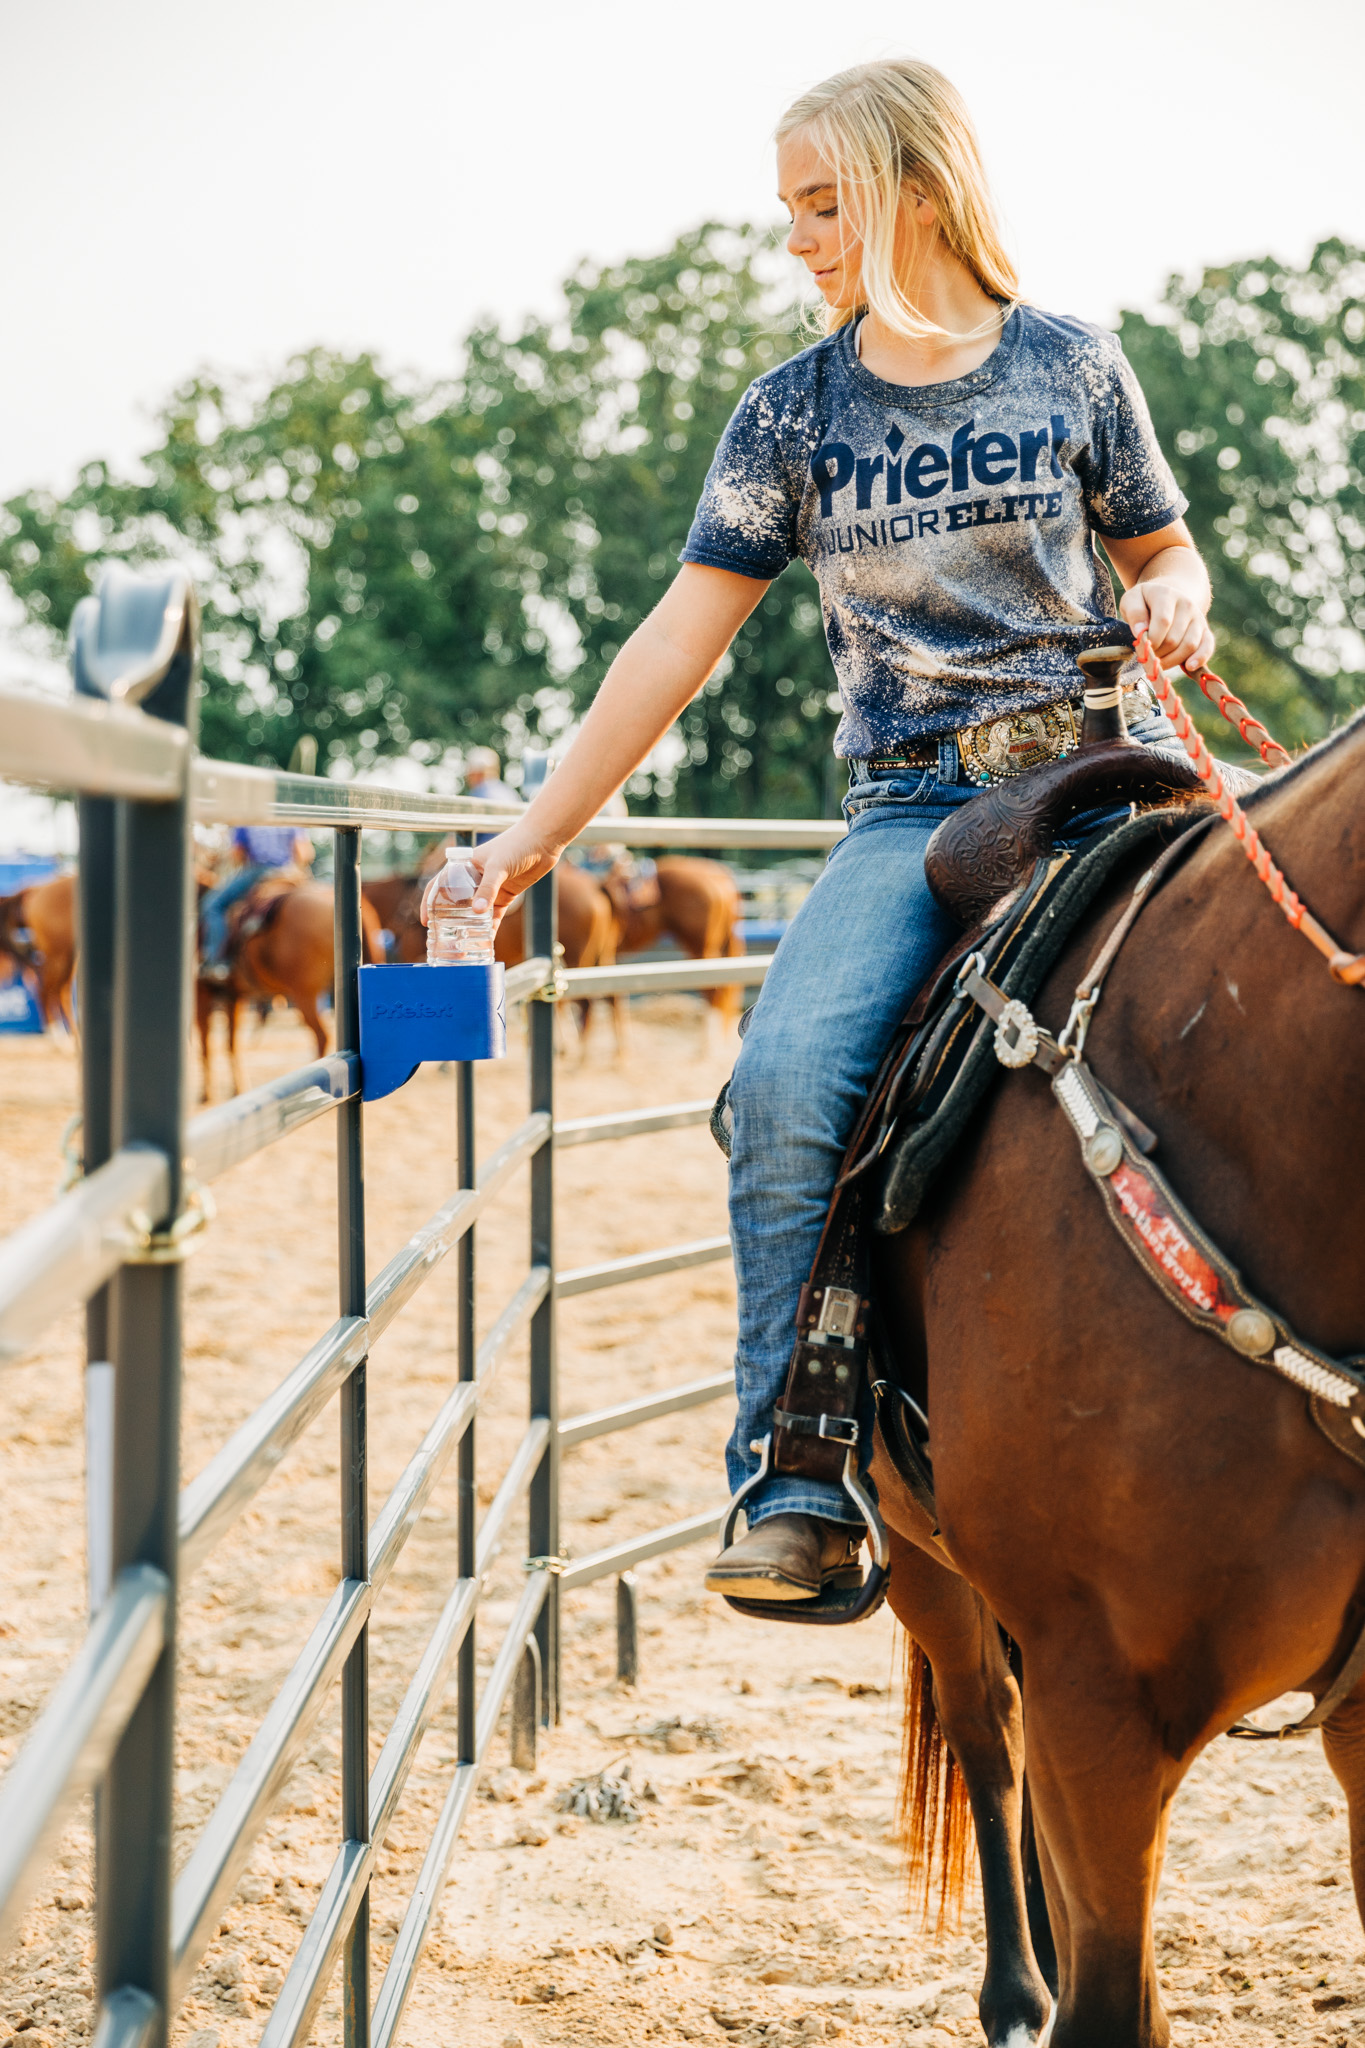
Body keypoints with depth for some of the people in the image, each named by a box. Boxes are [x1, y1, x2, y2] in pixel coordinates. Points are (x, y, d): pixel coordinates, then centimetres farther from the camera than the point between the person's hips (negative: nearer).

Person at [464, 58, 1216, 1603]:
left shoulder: (1075, 369, 6)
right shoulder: (792, 414, 8)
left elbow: (1164, 555, 17)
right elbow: (677, 644, 9)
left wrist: (1173, 607, -8)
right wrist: (532, 840, 8)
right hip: (916, 802, 1)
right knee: (786, 1085, -25)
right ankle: (805, 1492, -20)